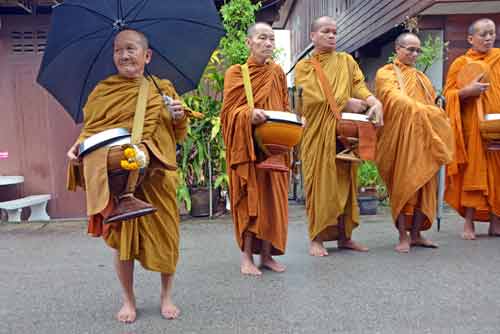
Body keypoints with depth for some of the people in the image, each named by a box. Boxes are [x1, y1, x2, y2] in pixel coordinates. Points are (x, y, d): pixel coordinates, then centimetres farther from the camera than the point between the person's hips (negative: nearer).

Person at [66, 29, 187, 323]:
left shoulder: (163, 89, 9)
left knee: (165, 233, 4)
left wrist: (180, 117, -8)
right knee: (121, 236, 5)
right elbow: (90, 129, 8)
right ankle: (129, 300, 25)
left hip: (157, 174, 1)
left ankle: (167, 296, 26)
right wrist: (79, 145, -12)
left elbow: (179, 135, 12)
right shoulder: (102, 91, 7)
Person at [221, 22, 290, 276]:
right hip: (246, 146, -4)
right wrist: (249, 113, -22)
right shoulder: (235, 73, 1)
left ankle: (266, 254, 15)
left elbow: (285, 108, 15)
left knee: (272, 198, 4)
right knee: (250, 198, -3)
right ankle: (246, 257, 7)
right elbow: (229, 111, -4)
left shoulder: (277, 72, 12)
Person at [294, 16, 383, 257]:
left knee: (344, 180, 3)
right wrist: (345, 102, -13)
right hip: (318, 131, -3)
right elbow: (313, 97, -7)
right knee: (319, 181, -4)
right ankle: (316, 238, 2)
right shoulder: (304, 66, 7)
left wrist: (375, 101, -18)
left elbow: (359, 86, 1)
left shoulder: (346, 61, 16)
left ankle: (344, 236, 11)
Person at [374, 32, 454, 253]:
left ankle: (416, 234, 11)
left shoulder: (421, 78, 24)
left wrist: (433, 114, -1)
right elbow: (395, 100, -12)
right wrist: (421, 110, -17)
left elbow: (433, 104, 19)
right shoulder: (386, 73, 3)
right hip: (400, 136, -6)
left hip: (423, 137, 6)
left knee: (423, 184, 3)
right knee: (403, 185, -7)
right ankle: (403, 237, -1)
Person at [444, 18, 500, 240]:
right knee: (473, 170, -5)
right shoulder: (461, 63, 5)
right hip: (473, 125, -3)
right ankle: (469, 223, 1)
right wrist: (467, 92, -17)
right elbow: (448, 94, 0)